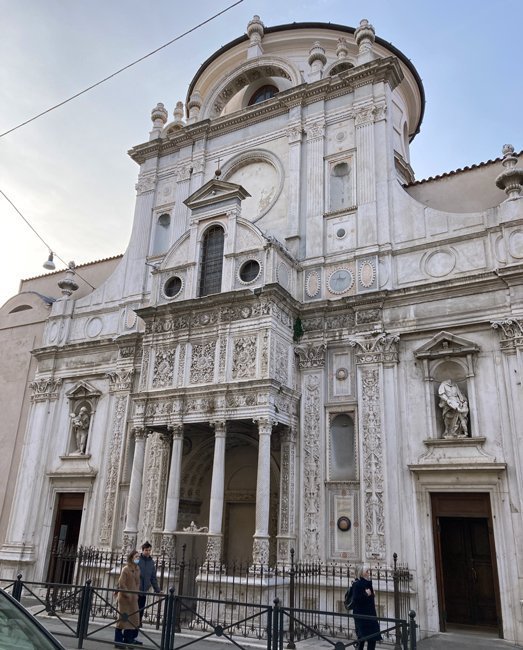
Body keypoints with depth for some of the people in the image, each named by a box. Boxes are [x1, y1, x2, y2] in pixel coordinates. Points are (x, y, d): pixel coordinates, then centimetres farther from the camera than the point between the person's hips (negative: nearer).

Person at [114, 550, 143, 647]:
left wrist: (136, 594, 4)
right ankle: (118, 640, 5)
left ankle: (129, 638, 23)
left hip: (133, 598, 7)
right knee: (123, 618, -3)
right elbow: (121, 584, -15)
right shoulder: (125, 569, -13)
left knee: (133, 618, 11)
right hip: (124, 597, -7)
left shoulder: (137, 569, 7)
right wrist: (127, 594, -16)